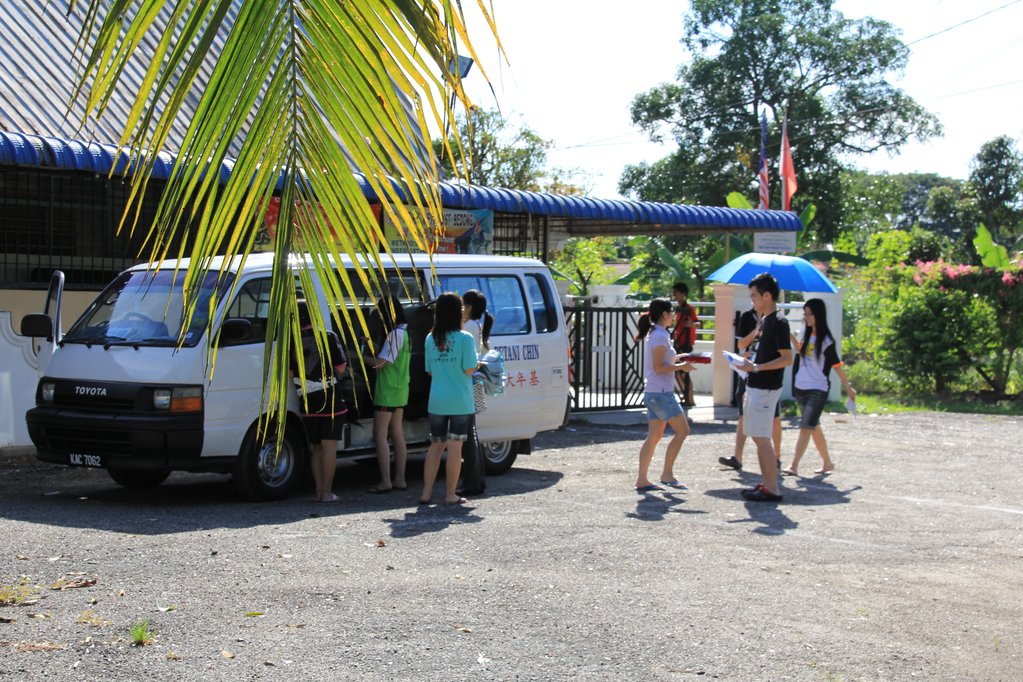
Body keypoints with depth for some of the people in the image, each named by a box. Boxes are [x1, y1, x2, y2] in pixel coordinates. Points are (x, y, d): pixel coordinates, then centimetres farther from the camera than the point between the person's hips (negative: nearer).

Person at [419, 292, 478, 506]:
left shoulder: (431, 338, 4)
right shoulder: (464, 338, -11)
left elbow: (429, 370, 9)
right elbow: (469, 370, -13)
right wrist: (477, 363, 7)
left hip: (436, 401, 4)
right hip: (459, 401, -4)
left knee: (436, 444, 13)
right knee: (455, 446, 1)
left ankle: (426, 492, 13)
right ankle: (451, 495, 4)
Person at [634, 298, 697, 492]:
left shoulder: (654, 334, 15)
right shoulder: (661, 336, -14)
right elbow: (658, 367, -18)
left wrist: (677, 359, 12)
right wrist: (681, 366, -11)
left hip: (653, 393, 10)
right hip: (661, 392, -10)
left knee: (654, 436, 8)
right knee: (682, 430, -4)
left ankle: (642, 480, 7)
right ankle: (667, 474, -2)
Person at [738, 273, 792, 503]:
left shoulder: (778, 323, -15)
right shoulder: (764, 320, 14)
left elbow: (787, 358, -20)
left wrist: (757, 367, -24)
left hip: (766, 388, -10)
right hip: (756, 387, 10)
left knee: (762, 438, -9)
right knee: (758, 437, 13)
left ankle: (772, 489, -5)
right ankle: (766, 483, 19)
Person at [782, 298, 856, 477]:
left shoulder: (826, 340, -12)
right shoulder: (808, 335, 8)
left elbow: (836, 365, -8)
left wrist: (848, 386, -7)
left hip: (818, 390, -8)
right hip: (801, 388, 8)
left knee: (806, 427, -14)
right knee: (814, 427, 15)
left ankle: (794, 466, -19)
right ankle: (827, 462, 28)